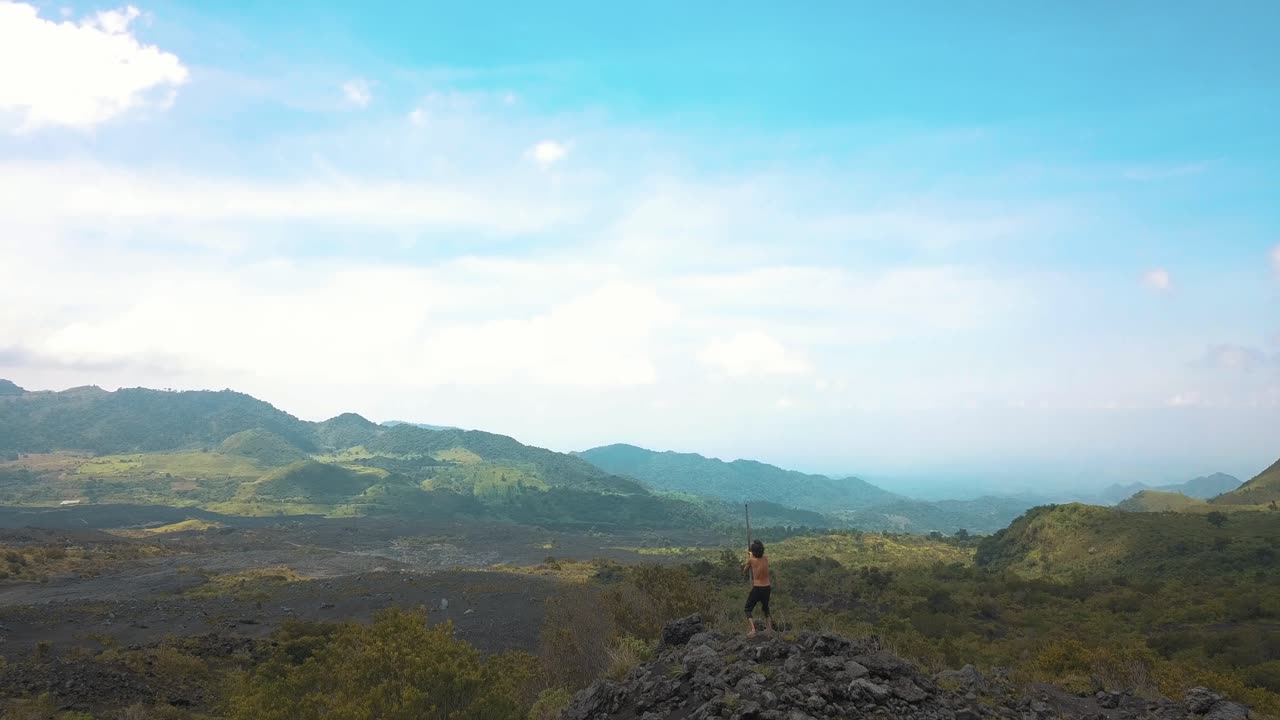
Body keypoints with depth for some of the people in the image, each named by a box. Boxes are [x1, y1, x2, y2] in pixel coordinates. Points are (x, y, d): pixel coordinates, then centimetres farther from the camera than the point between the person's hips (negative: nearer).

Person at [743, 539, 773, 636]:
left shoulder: (751, 560, -13)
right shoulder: (766, 559, 0)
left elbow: (746, 569, 7)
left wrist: (748, 556, 16)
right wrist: (751, 556, 29)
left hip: (757, 588, -5)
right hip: (767, 588, 5)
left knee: (748, 609, 7)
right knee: (765, 608, 27)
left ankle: (752, 629, -11)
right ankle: (770, 628, 29)